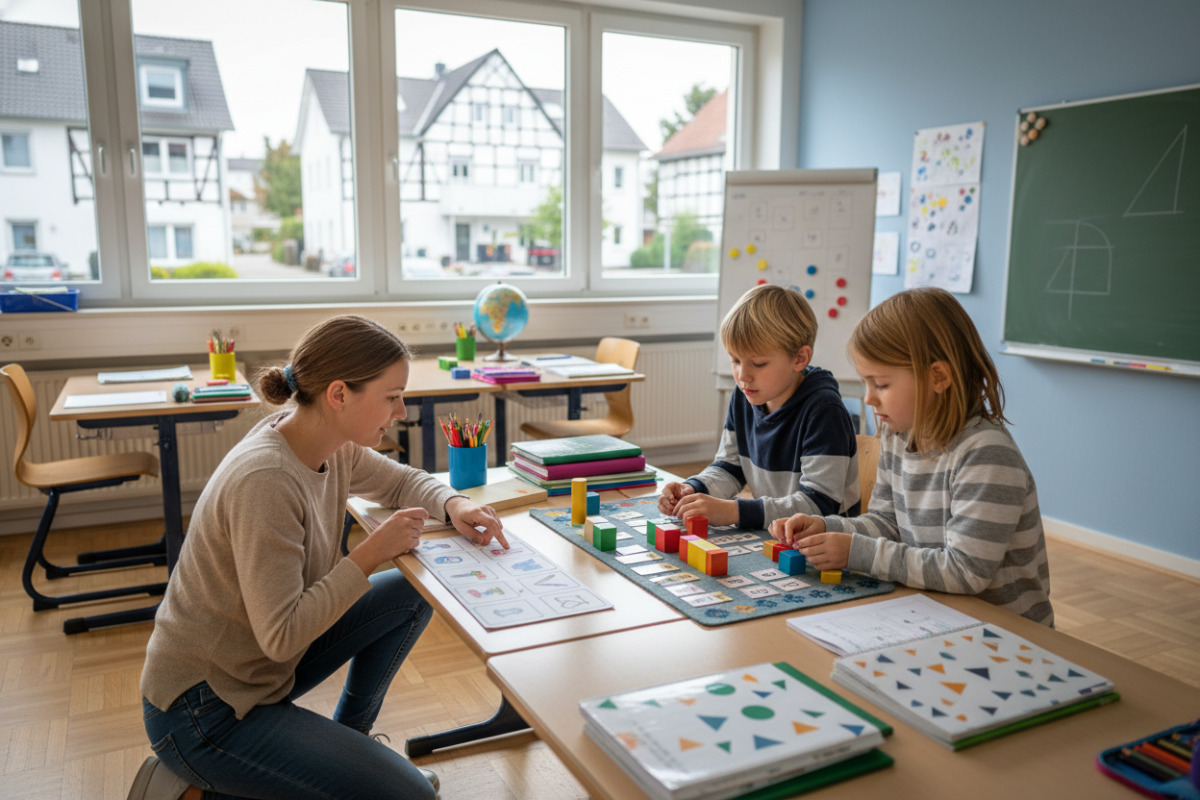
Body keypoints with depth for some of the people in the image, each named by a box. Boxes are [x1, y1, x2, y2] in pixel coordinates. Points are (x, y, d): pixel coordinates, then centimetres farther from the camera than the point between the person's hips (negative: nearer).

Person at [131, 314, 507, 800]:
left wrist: (453, 505, -7)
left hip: (261, 664, 9)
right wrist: (370, 554, -26)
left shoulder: (333, 445, -6)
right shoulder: (264, 481, -31)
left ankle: (350, 737, 19)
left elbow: (400, 481, 13)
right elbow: (281, 637, -28)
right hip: (202, 710, -8)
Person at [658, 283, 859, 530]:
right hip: (769, 530, 6)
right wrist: (693, 490, -8)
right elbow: (729, 467, 13)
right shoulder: (744, 398, 2)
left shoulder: (824, 410, -19)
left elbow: (820, 504, -23)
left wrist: (734, 511, -28)